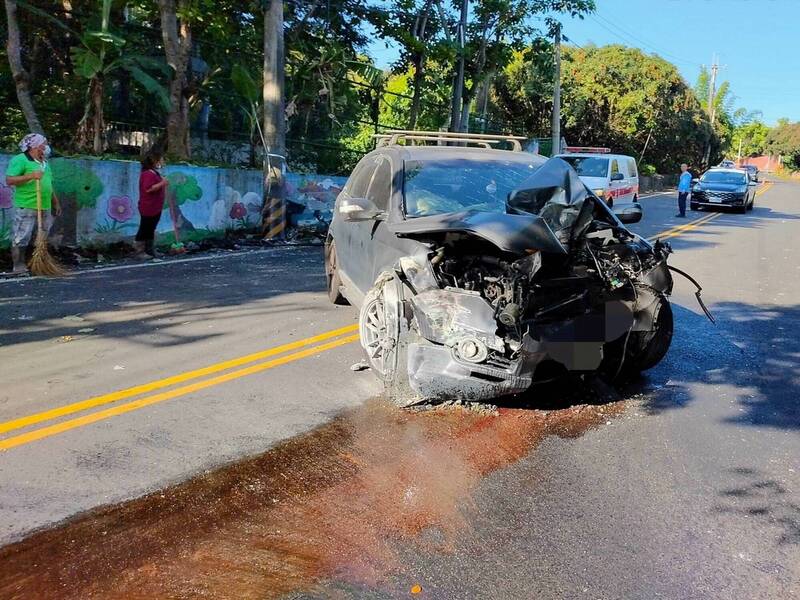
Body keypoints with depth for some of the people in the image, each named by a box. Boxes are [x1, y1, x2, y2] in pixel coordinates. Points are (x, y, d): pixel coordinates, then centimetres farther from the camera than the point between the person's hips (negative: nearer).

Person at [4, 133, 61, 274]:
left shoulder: (44, 163, 19)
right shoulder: (20, 160, -6)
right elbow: (9, 180, -13)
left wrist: (56, 202, 23)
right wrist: (30, 176, -20)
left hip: (45, 207, 8)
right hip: (26, 207, -8)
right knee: (21, 238, -5)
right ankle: (18, 266, 1)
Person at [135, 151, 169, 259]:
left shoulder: (155, 173, 15)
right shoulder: (148, 174, -17)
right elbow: (148, 189, -28)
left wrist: (163, 182, 12)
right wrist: (162, 183, -24)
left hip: (156, 208, 10)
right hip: (148, 208, -10)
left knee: (151, 230, 16)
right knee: (144, 230, -3)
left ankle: (150, 250, 23)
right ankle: (140, 252, 3)